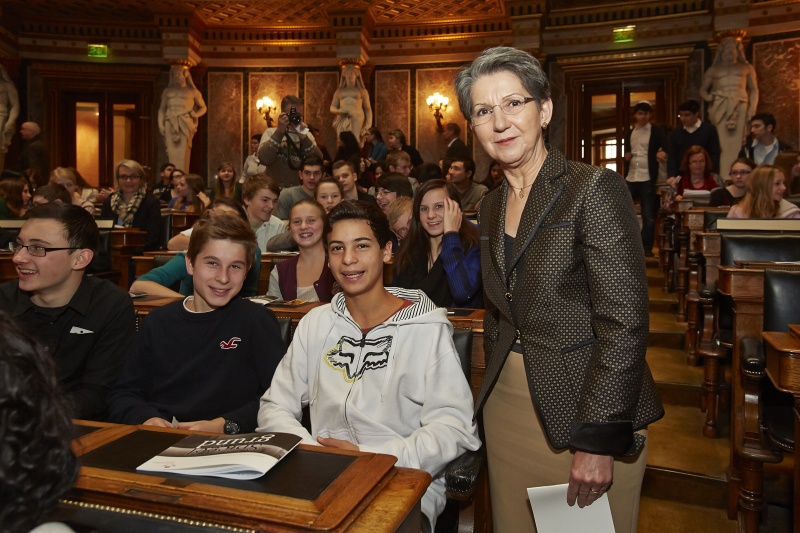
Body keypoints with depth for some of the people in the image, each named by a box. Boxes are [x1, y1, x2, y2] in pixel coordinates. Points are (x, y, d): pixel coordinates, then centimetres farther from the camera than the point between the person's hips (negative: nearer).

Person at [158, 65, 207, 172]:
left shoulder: (192, 91, 11)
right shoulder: (167, 91, 20)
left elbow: (203, 107, 15)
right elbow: (162, 109, 19)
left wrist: (194, 114, -4)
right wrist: (160, 124, 6)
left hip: (185, 124, -3)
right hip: (170, 124, 3)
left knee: (183, 154, -10)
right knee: (172, 153, -3)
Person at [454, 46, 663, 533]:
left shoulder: (595, 189, -14)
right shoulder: (492, 206, 9)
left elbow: (625, 323, -18)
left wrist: (598, 440, -19)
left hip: (583, 410, -6)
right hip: (507, 406, 7)